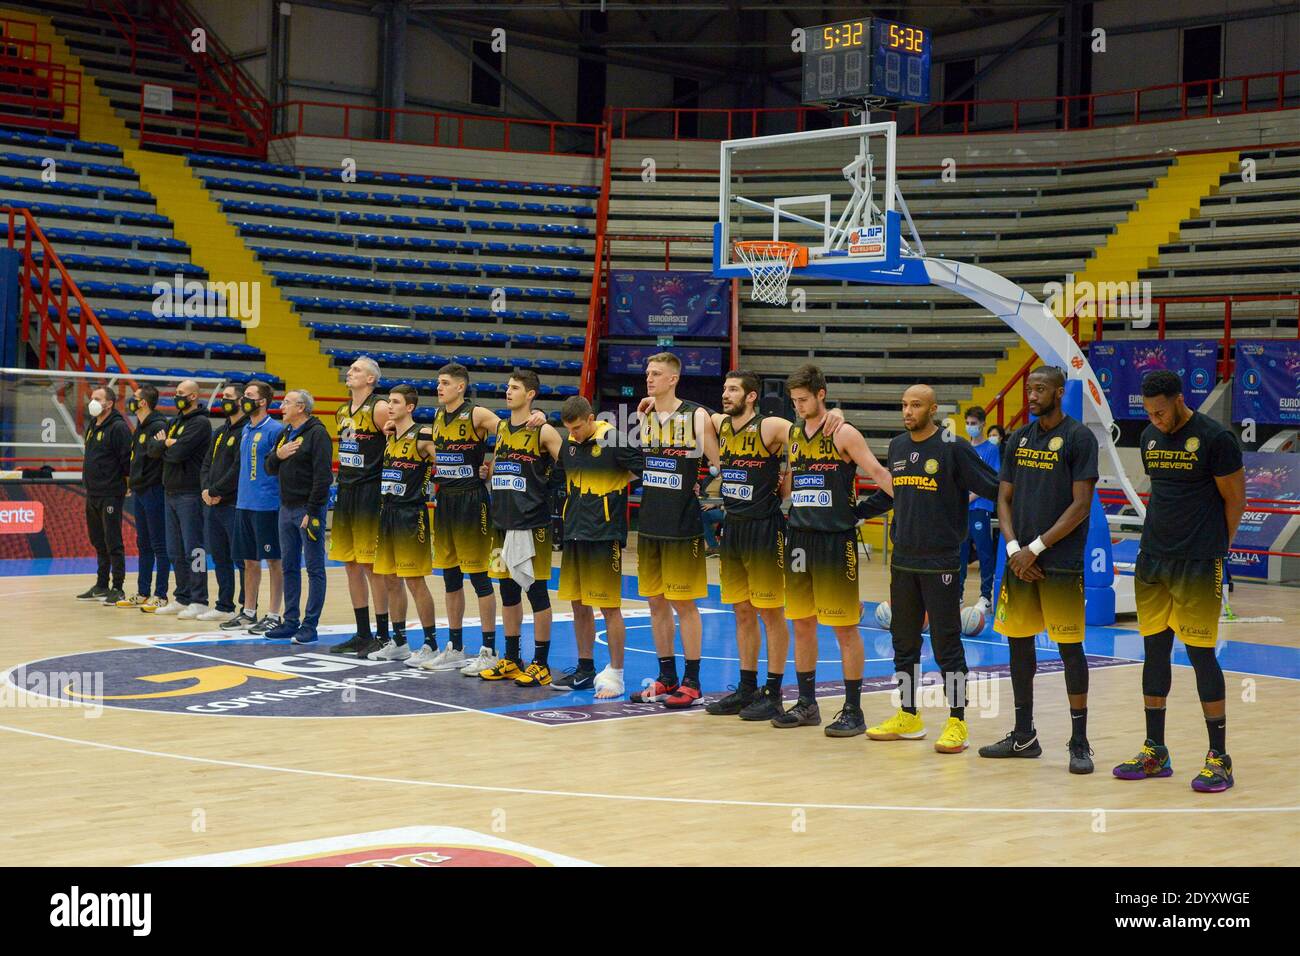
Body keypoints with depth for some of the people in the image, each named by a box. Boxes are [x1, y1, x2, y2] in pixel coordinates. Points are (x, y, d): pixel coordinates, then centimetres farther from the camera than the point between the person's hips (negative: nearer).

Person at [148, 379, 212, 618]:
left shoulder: (200, 423, -10)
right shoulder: (175, 422, 17)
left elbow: (178, 453, -19)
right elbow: (151, 447, 10)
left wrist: (164, 446, 0)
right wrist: (167, 444, -9)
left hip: (189, 495, -9)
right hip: (170, 492, 9)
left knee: (193, 549, -6)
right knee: (175, 551, 12)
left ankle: (199, 601, -3)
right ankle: (182, 598, 20)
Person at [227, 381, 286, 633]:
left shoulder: (275, 429, -10)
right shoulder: (246, 429, 14)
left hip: (267, 505, -8)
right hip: (244, 503, 8)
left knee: (273, 560, -1)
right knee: (249, 560, 13)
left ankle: (274, 616, 4)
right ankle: (248, 613, 21)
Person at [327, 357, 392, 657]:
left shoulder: (379, 408, -10)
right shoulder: (342, 412, 14)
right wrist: (344, 482, 17)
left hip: (370, 493, -8)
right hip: (346, 491, 8)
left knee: (371, 564, -6)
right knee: (351, 564, 10)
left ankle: (383, 635, 2)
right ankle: (362, 634, 17)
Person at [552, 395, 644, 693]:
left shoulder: (614, 440, -11)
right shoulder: (568, 444, 9)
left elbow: (644, 468, -12)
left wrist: (617, 482, -10)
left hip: (605, 534, -7)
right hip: (574, 532, 7)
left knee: (609, 606, -3)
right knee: (579, 604, 12)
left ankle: (615, 674, 5)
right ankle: (585, 670, 22)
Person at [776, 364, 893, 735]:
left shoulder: (844, 434, -7)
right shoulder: (793, 434, 11)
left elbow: (877, 473, -12)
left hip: (836, 539, -6)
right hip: (799, 538, 6)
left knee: (845, 627, -1)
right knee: (802, 623, 11)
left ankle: (853, 710, 6)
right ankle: (806, 704, 21)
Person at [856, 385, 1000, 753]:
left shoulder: (954, 448, -9)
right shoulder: (897, 446, 10)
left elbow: (995, 488, -7)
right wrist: (853, 511, 21)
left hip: (941, 562, -6)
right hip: (903, 560, 6)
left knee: (946, 642, -2)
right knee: (903, 640, 12)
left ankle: (957, 723, 5)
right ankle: (908, 716, 23)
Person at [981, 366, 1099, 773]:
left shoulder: (1079, 437, -6)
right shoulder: (1019, 439, 12)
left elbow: (1081, 505, -11)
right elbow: (1004, 499, 12)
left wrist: (1036, 548, -14)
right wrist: (1014, 548, -4)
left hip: (1061, 562, -6)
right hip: (1021, 559, 6)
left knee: (1069, 646, -3)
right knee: (1018, 642, 10)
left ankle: (1079, 742, 5)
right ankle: (1024, 736, 22)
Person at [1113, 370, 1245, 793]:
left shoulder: (1215, 438, -11)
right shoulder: (1150, 437, 9)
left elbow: (1235, 498, -4)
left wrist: (1216, 547, 2)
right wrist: (1162, 539, 12)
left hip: (1198, 565, -6)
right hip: (1152, 562, 6)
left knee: (1200, 653, -5)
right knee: (1154, 650, 9)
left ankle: (1219, 758, 5)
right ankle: (1155, 752, 19)